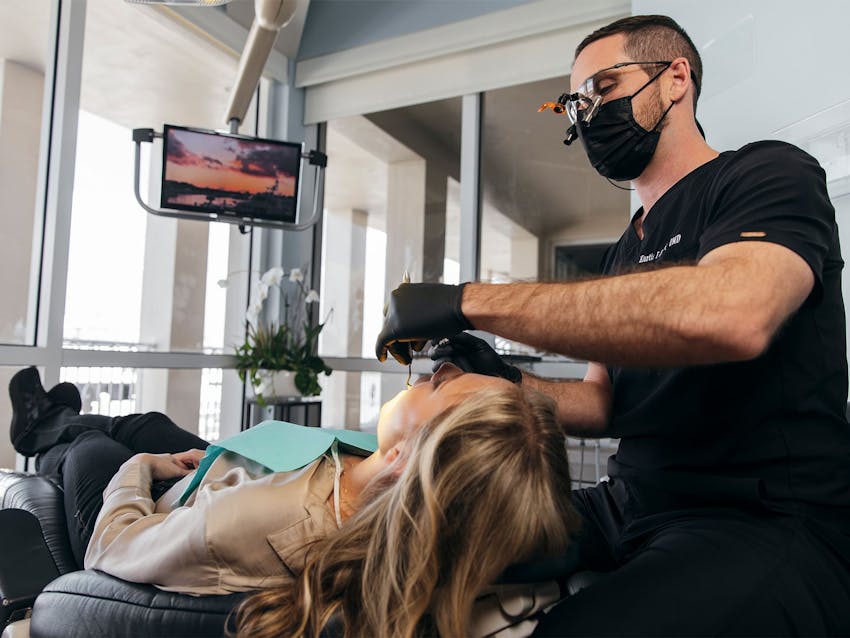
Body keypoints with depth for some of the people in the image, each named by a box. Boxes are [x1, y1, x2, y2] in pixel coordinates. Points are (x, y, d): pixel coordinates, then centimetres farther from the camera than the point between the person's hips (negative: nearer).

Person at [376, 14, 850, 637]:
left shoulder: (769, 173, -6)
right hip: (628, 510, 7)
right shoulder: (626, 251, 17)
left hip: (769, 520, -7)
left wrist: (470, 299, -26)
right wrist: (512, 384, -4)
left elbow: (730, 315, -30)